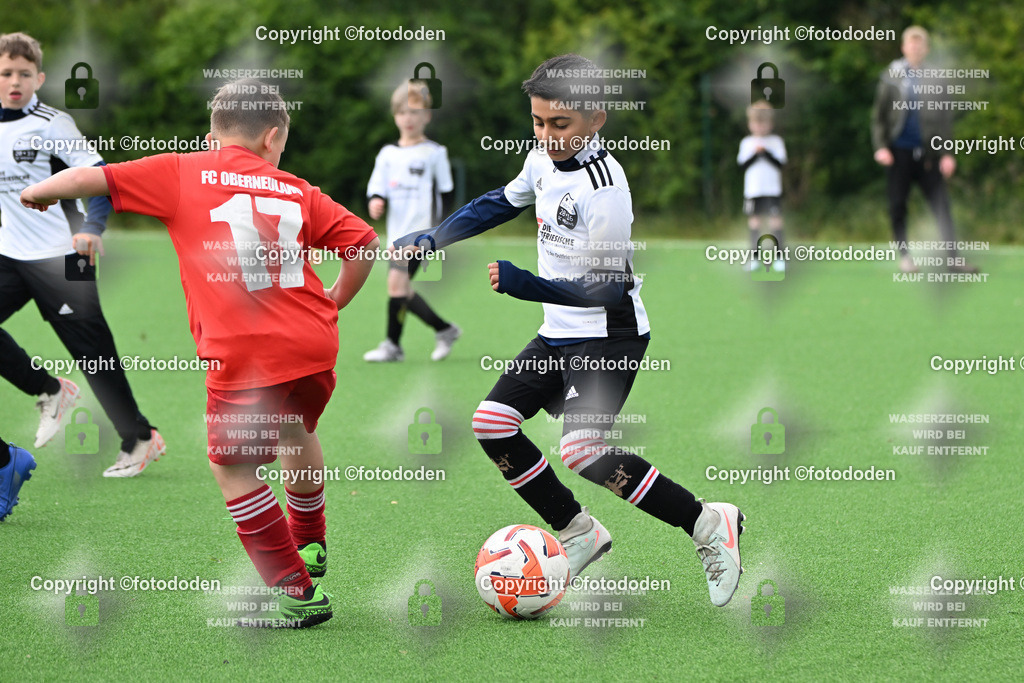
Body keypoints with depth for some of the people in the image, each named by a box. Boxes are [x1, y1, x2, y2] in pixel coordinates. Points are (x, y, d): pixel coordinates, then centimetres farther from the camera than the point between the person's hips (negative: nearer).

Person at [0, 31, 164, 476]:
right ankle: (51, 393, 7)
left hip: (58, 257, -6)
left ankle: (140, 440, 10)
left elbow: (100, 176, -13)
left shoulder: (52, 125, -10)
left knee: (92, 351, -3)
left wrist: (92, 228, -26)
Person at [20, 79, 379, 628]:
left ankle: (295, 592, 9)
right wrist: (335, 301, 26)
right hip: (315, 344, 5)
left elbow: (89, 178, 1)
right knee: (296, 432, 31)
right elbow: (364, 241, 10)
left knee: (233, 467, 11)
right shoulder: (297, 191, 13)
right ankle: (310, 545, 51)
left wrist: (39, 191, 21)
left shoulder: (182, 174, 4)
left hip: (245, 355, -5)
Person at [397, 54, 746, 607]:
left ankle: (708, 524, -12)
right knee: (492, 424, 3)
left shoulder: (605, 189, -25)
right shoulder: (545, 159, 1)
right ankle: (578, 533, 15)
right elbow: (502, 203, 21)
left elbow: (603, 290, -25)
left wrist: (521, 284, -34)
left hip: (608, 337, -9)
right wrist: (432, 240, 13)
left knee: (582, 450, -23)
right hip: (559, 334, 9)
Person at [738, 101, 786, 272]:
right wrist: (755, 154, -12)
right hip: (752, 190, 1)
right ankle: (755, 257, 6)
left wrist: (766, 153, -15)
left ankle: (778, 257, -5)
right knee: (754, 220, 1)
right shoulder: (746, 143, 9)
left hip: (773, 189, -1)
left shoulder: (776, 141, 5)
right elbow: (743, 164, 0)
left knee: (775, 220, -6)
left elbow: (780, 163, -4)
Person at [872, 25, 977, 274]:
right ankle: (904, 257, 14)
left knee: (941, 205, -7)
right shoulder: (891, 77, 4)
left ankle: (953, 258, -10)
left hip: (927, 151, 0)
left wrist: (948, 153, -4)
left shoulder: (935, 80, 4)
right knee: (897, 206, 3)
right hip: (899, 151, 0)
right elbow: (879, 115, 4)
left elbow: (945, 118, 4)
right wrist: (881, 146, -7)